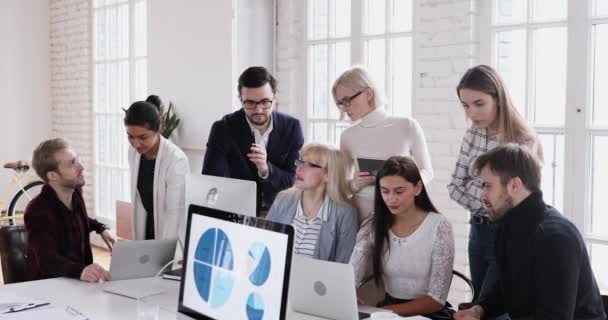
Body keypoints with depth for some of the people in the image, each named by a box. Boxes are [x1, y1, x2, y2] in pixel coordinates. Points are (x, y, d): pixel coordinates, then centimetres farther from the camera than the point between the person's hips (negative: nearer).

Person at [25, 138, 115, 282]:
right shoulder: (38, 211, -21)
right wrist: (80, 271, -50)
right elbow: (49, 262, -33)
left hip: (78, 281, 7)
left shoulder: (75, 191, 1)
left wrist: (101, 229, 12)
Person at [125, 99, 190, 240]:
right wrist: (136, 239, 11)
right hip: (145, 226, 6)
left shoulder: (176, 161, -25)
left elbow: (174, 213, -24)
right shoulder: (133, 151, -5)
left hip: (171, 232, -5)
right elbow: (137, 198, 8)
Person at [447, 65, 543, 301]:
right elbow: (455, 187, 5)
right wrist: (482, 205, -9)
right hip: (478, 231, 7)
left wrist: (473, 188, -9)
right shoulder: (472, 135, 2)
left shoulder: (523, 140, -18)